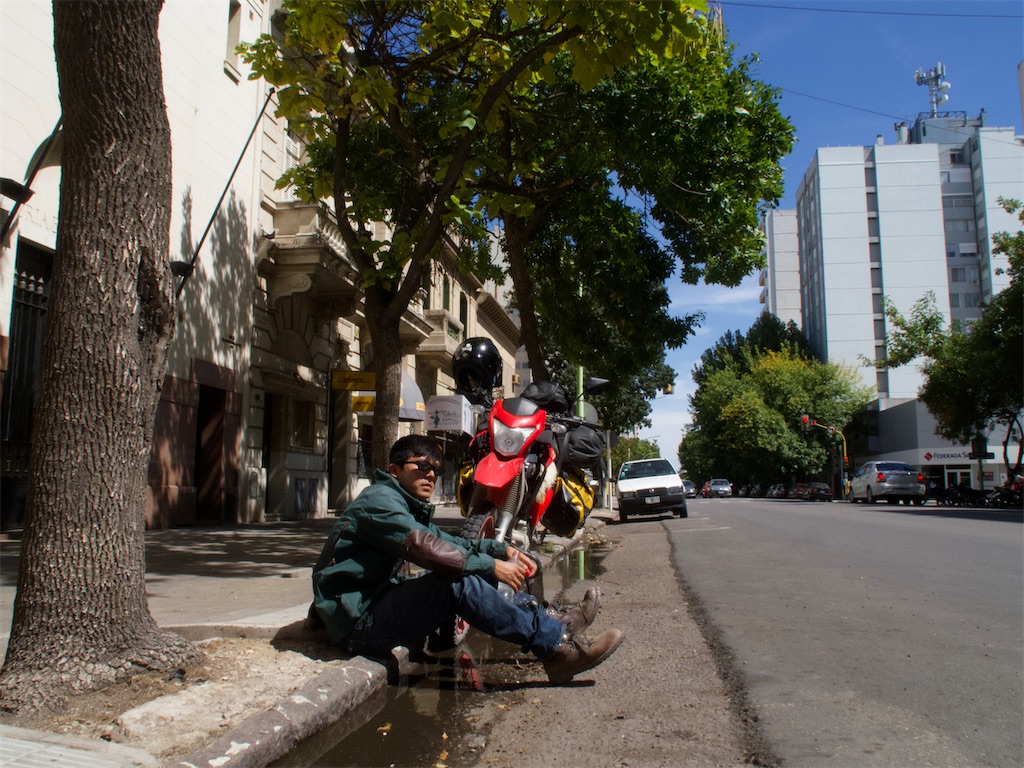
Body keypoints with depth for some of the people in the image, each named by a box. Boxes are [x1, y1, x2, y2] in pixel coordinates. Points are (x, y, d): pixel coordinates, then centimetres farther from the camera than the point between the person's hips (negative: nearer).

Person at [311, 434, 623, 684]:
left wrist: (501, 549, 0)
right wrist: (491, 566, -23)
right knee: (459, 582, -26)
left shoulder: (404, 504, 18)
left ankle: (550, 624, 2)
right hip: (358, 620, -10)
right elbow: (424, 549, -27)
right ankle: (556, 647, -21)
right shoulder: (379, 500, -14)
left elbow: (444, 541, 14)